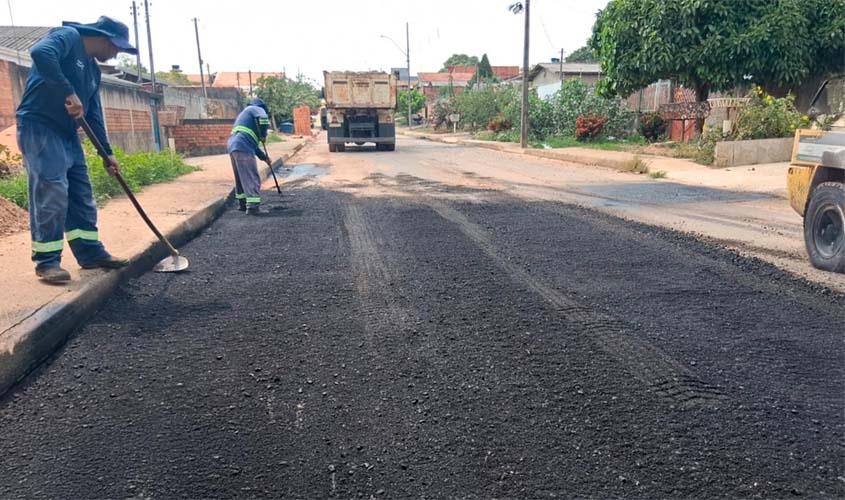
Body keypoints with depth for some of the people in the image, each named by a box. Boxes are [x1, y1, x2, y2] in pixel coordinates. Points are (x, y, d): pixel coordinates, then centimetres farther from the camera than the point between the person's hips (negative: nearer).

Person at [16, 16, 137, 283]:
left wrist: (107, 152, 13)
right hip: (39, 126, -9)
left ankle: (90, 252, 15)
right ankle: (47, 260, -5)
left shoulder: (93, 68, 17)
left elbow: (95, 114, 17)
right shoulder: (67, 36, -8)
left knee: (82, 194, 7)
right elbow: (40, 53, -31)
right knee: (52, 192, -13)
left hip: (67, 132, 9)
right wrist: (69, 93, -30)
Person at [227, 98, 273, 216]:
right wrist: (263, 135, -2)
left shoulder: (244, 114, 36)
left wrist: (264, 157, 35)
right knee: (252, 178, -11)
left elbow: (253, 143, 36)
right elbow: (263, 118, -17)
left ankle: (242, 203, 28)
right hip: (243, 148, -9)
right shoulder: (256, 109, 10)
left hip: (233, 146, 9)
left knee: (241, 178, 20)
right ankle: (253, 207, -17)